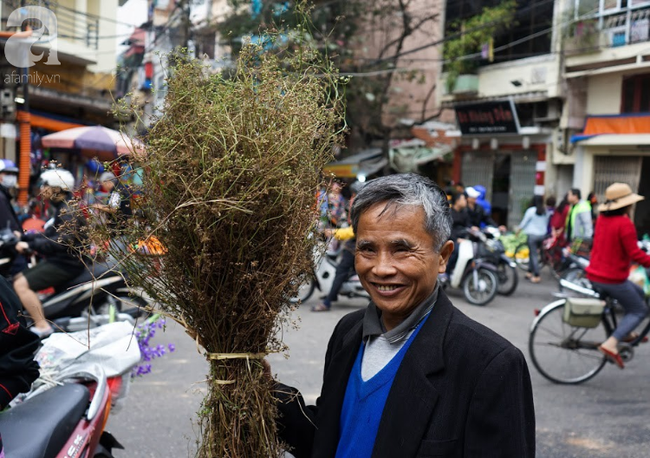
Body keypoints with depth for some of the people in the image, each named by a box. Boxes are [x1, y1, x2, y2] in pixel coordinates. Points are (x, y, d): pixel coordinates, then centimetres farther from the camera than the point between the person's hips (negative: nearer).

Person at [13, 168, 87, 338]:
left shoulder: (68, 211, -17)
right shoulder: (61, 207, 15)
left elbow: (63, 241, -30)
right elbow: (50, 236, 21)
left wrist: (31, 245, -28)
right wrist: (24, 237, 14)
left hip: (66, 263, -11)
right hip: (57, 260, 11)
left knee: (22, 285, -20)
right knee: (18, 278, 13)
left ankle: (42, 326, -19)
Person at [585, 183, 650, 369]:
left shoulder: (602, 219, 6)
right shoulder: (624, 223, -18)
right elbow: (635, 253, -22)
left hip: (594, 275, 8)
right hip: (613, 279, -8)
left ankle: (625, 333, 25)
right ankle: (611, 343, -10)